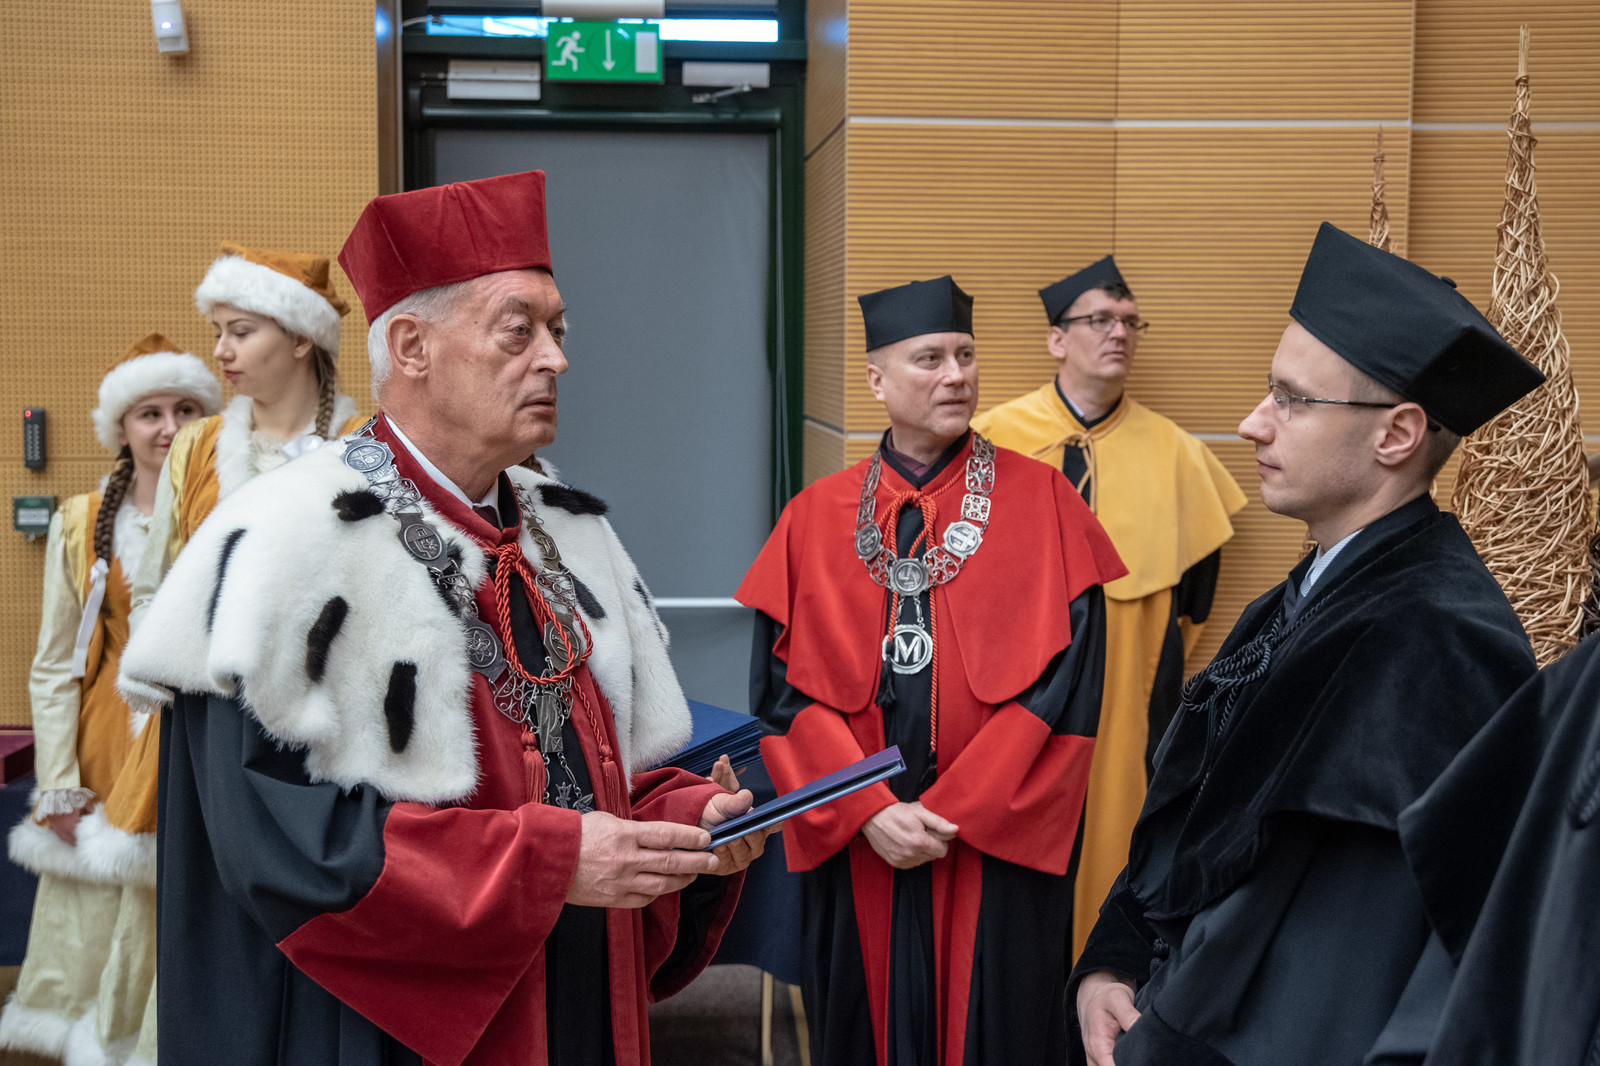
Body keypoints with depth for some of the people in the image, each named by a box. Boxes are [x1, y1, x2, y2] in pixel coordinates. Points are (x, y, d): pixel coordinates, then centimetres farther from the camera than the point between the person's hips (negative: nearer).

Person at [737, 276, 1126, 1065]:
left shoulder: (1040, 502, -2)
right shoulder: (814, 519, 4)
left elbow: (1068, 678, -8)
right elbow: (782, 686, -1)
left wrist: (951, 814, -12)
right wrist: (869, 812, -13)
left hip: (995, 852, -1)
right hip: (855, 852, 2)